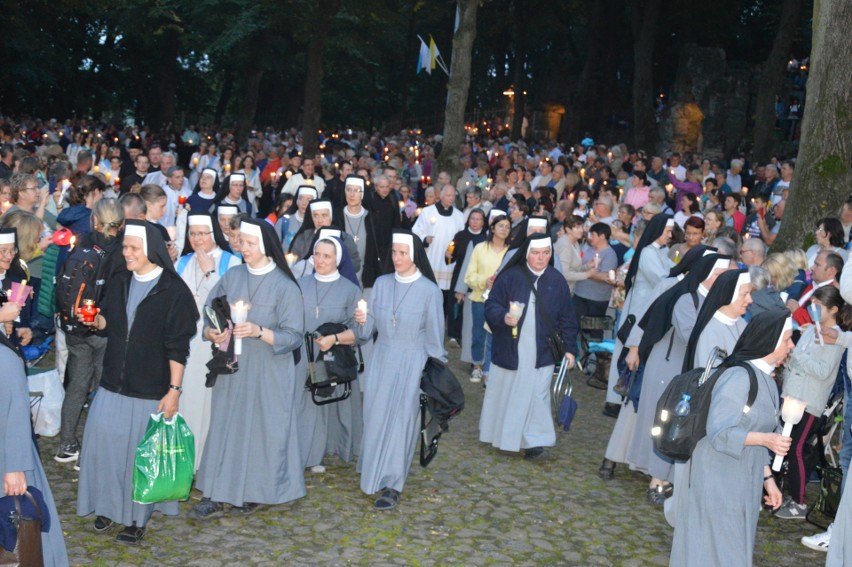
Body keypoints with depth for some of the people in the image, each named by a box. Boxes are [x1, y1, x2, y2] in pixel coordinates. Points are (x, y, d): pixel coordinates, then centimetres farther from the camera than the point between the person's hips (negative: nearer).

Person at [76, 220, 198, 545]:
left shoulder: (173, 290, -11)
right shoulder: (120, 284, 6)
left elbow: (178, 347, -11)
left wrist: (174, 389, -14)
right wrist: (95, 321, -5)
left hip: (151, 391, -5)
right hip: (113, 385, 5)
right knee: (102, 442, 5)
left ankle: (137, 517, 21)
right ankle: (108, 506, 26)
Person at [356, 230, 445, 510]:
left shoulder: (430, 290, -9)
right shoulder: (381, 284, 2)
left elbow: (434, 335, -3)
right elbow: (373, 325, 7)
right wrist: (363, 320, -15)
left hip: (411, 363, -4)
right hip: (381, 360, 4)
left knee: (400, 420, -3)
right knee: (376, 416, 9)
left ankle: (392, 485, 3)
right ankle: (374, 471, 29)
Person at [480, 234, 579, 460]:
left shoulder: (557, 281, 3)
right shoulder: (510, 277, -3)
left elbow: (567, 319, 7)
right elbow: (491, 305, -2)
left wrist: (569, 348, 2)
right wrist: (504, 317, -23)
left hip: (541, 352, 0)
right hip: (509, 349, 0)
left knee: (536, 394, -4)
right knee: (504, 391, 10)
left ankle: (534, 442, 0)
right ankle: (499, 434, 28)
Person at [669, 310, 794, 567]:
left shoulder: (766, 380, 6)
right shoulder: (739, 377, -21)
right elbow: (719, 432, -22)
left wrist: (767, 478, 12)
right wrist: (764, 438, -30)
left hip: (744, 483, 8)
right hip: (719, 481, -8)